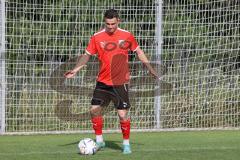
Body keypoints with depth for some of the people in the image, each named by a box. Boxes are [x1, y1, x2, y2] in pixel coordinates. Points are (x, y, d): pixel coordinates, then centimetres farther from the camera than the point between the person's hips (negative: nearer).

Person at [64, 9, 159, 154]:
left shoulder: (127, 36, -2)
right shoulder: (97, 37, -1)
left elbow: (139, 51, 10)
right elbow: (87, 55, 6)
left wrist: (150, 68, 7)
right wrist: (75, 70, -5)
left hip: (121, 82, -2)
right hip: (103, 82, 2)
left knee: (123, 114, -6)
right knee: (95, 109, -4)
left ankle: (126, 143, 11)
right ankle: (99, 140, 13)